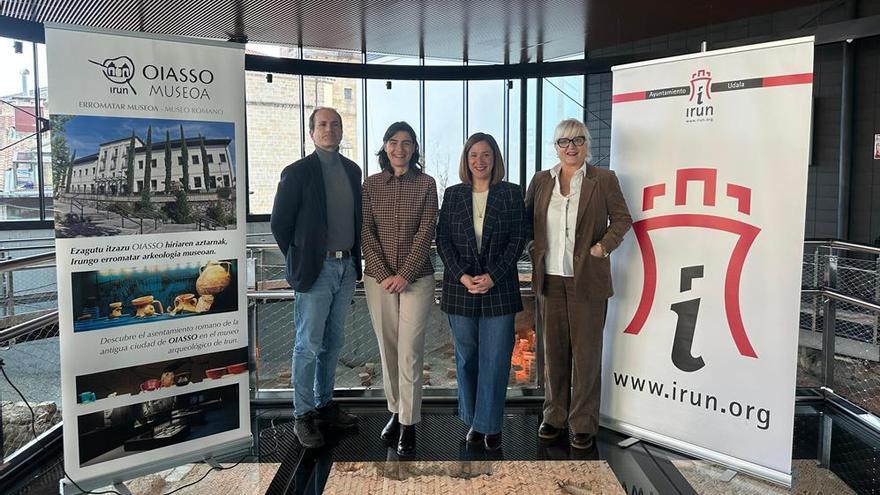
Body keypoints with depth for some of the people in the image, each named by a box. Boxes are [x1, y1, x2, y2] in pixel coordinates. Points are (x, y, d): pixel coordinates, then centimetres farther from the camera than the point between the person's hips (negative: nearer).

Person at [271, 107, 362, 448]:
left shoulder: (352, 170, 10)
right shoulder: (297, 172, -7)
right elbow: (280, 222, -4)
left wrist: (355, 258, 12)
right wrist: (298, 261, -1)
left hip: (347, 267, 6)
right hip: (315, 269, -6)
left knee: (332, 343, 16)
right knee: (308, 346, 1)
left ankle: (325, 404, 30)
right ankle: (303, 416, 14)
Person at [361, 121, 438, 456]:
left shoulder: (426, 184, 0)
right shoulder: (371, 184, 5)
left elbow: (426, 233, -6)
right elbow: (366, 233, 1)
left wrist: (404, 275, -13)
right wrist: (383, 275, -9)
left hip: (416, 278, -2)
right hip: (378, 278, 2)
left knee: (410, 352, -2)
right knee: (387, 349, 10)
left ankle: (409, 425, 9)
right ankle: (395, 412, 26)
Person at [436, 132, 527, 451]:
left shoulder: (511, 194, 3)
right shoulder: (453, 195, 7)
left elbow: (518, 239, -2)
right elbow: (443, 240, 3)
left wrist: (492, 276, -12)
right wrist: (462, 276, -10)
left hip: (499, 289, -2)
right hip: (460, 288, 2)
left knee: (495, 360, 1)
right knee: (466, 359, 11)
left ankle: (490, 425, 15)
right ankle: (473, 421, 25)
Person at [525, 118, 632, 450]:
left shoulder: (604, 180, 0)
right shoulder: (541, 180, 9)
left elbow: (622, 219, 3)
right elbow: (524, 218, 17)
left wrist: (603, 246, -9)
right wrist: (533, 249, 4)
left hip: (587, 279, -3)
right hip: (549, 278, 3)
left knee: (586, 352, 3)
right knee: (553, 350, 11)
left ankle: (583, 423, 16)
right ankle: (554, 416, 26)